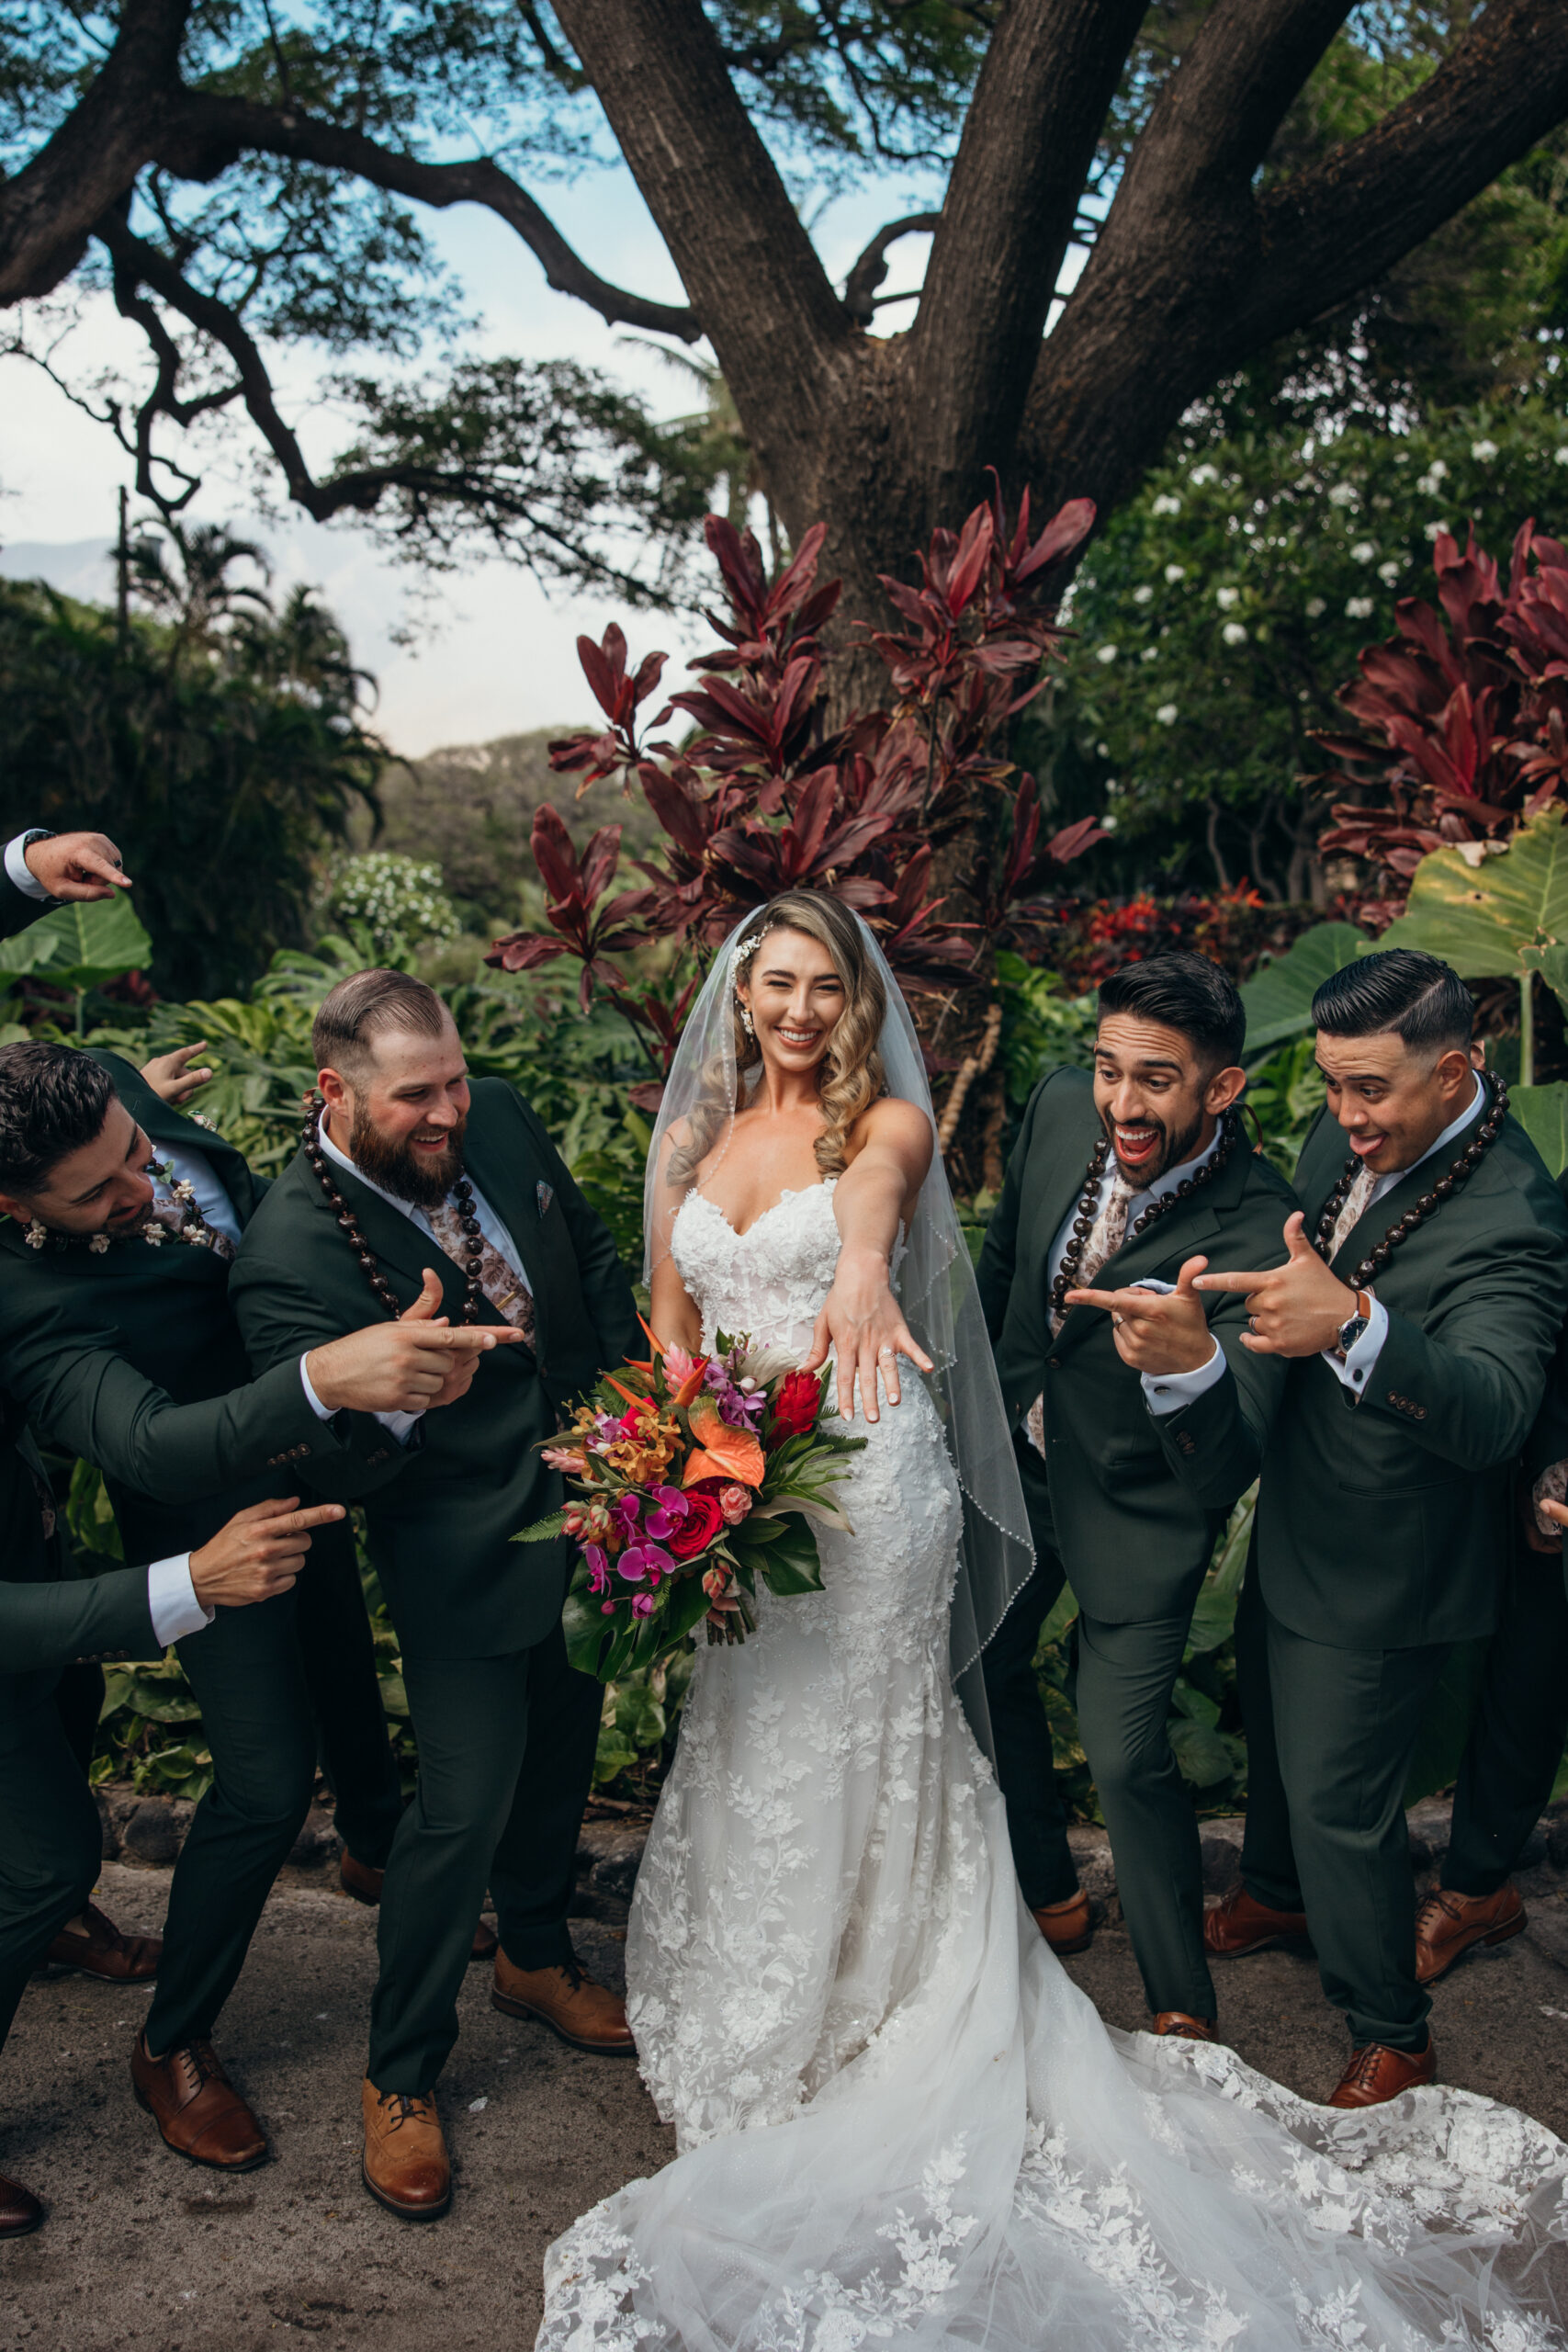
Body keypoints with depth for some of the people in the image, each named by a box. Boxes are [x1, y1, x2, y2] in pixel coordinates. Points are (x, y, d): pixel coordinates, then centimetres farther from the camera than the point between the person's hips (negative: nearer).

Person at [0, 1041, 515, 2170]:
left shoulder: (115, 1098, -17)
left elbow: (268, 1213, 3)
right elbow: (149, 1444, -50)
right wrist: (327, 1377, -65)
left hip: (317, 1457, 8)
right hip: (218, 1521, -8)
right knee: (269, 1782, -3)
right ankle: (173, 2048, 22)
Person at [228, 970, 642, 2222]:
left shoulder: (500, 1119, -9)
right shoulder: (290, 1251, -27)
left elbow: (595, 1258, 6)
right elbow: (334, 1465, -25)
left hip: (596, 1507, 7)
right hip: (469, 1562, -6)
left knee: (560, 1756, 24)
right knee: (463, 1811, -1)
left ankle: (537, 1955, 51)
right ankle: (402, 2075, 25)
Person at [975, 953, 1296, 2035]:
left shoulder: (1256, 1233, -34)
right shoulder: (1060, 1106, -19)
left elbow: (1226, 1471, -40)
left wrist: (1191, 1363, -61)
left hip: (1138, 1510, -6)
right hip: (1016, 1458, 6)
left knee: (1125, 1754, 0)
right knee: (982, 1672, 22)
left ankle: (1183, 2008, 25)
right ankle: (1049, 1897, 48)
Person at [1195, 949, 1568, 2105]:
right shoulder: (1354, 1133, -7)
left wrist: (1352, 1323, -60)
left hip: (1380, 1566, -8)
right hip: (1297, 1518, 8)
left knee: (1339, 1801, 6)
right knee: (1271, 1722, 29)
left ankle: (1391, 2033, 32)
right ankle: (1277, 1890, 58)